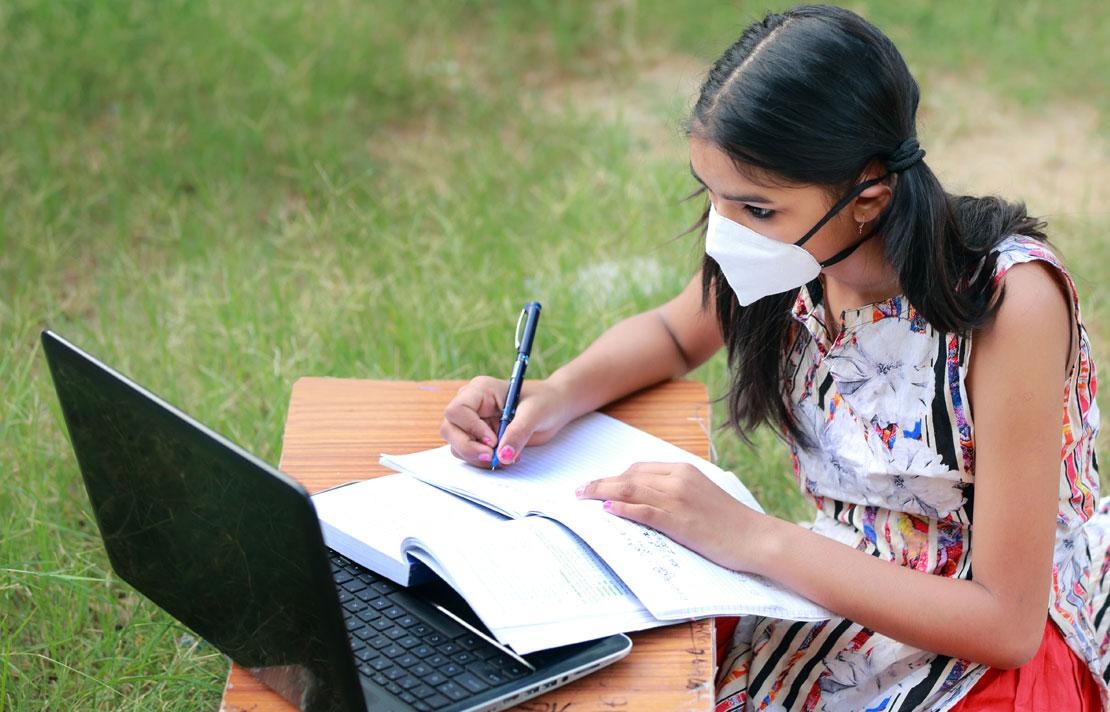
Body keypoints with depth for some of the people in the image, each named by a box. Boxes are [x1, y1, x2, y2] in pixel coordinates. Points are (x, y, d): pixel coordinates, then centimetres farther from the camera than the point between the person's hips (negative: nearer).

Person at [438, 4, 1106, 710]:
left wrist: (750, 537, -28)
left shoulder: (1010, 300, -28)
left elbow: (1008, 625, -27)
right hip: (843, 589, 6)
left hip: (1000, 646, -6)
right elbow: (674, 333, 13)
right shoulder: (797, 252, -11)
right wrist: (552, 399, -8)